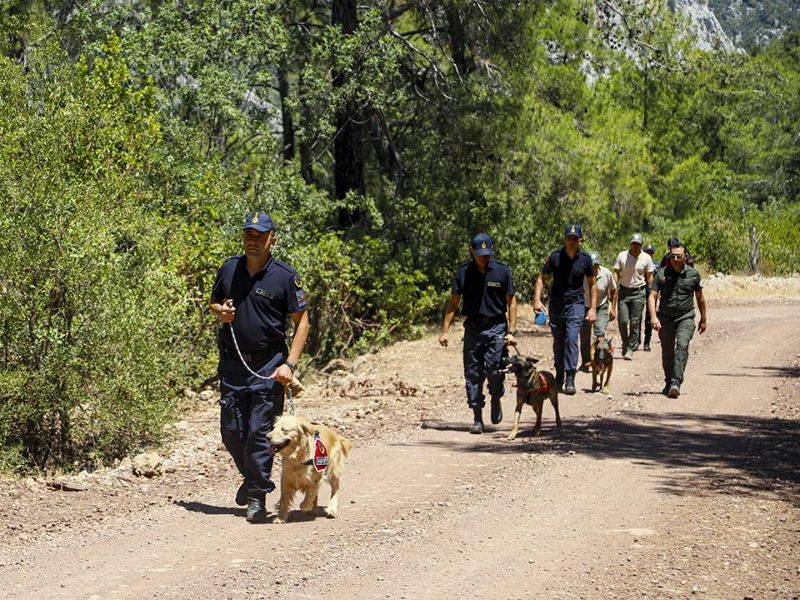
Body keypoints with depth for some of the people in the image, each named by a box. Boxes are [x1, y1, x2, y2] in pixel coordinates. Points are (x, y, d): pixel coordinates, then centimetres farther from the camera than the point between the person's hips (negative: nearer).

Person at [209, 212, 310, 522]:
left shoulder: (285, 276, -7)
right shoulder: (229, 269, 5)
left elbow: (302, 322, -4)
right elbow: (213, 302, 21)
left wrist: (290, 364, -13)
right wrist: (221, 311, -4)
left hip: (268, 365, -4)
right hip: (232, 363, 4)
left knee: (259, 431, -5)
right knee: (230, 430, 9)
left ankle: (257, 496, 7)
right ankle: (252, 476, 35)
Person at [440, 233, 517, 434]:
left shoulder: (502, 271, -2)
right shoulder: (463, 273, 1)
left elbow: (511, 303, 2)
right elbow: (453, 303, 7)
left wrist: (511, 331, -5)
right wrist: (445, 331, 1)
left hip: (496, 328, -2)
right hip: (473, 328, 2)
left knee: (494, 369, -14)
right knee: (473, 374, 1)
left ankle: (496, 399, 17)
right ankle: (477, 419, 9)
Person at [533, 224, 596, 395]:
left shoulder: (585, 259, 0)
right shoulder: (555, 257, -3)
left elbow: (592, 285, 9)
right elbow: (541, 279, 3)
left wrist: (593, 308, 3)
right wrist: (537, 300, -11)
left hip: (576, 305, -1)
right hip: (556, 304, 1)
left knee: (571, 338, -18)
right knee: (558, 342, 9)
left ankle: (570, 379, -18)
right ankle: (559, 376, 27)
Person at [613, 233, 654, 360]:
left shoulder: (646, 258, 0)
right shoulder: (622, 256, 1)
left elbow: (649, 277, 6)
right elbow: (616, 273, 4)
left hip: (639, 292, -1)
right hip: (624, 291, 1)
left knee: (635, 322, -2)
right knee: (623, 321, -5)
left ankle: (630, 349, 5)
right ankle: (625, 344, 18)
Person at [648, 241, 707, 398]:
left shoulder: (693, 274, 1)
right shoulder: (662, 274, -2)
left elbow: (700, 297, 13)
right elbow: (652, 296, -6)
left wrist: (703, 319, 19)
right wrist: (653, 317, -21)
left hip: (686, 318, -1)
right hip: (665, 318, 1)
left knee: (682, 346, -21)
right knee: (667, 353, 8)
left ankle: (676, 383, -28)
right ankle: (668, 383, 27)